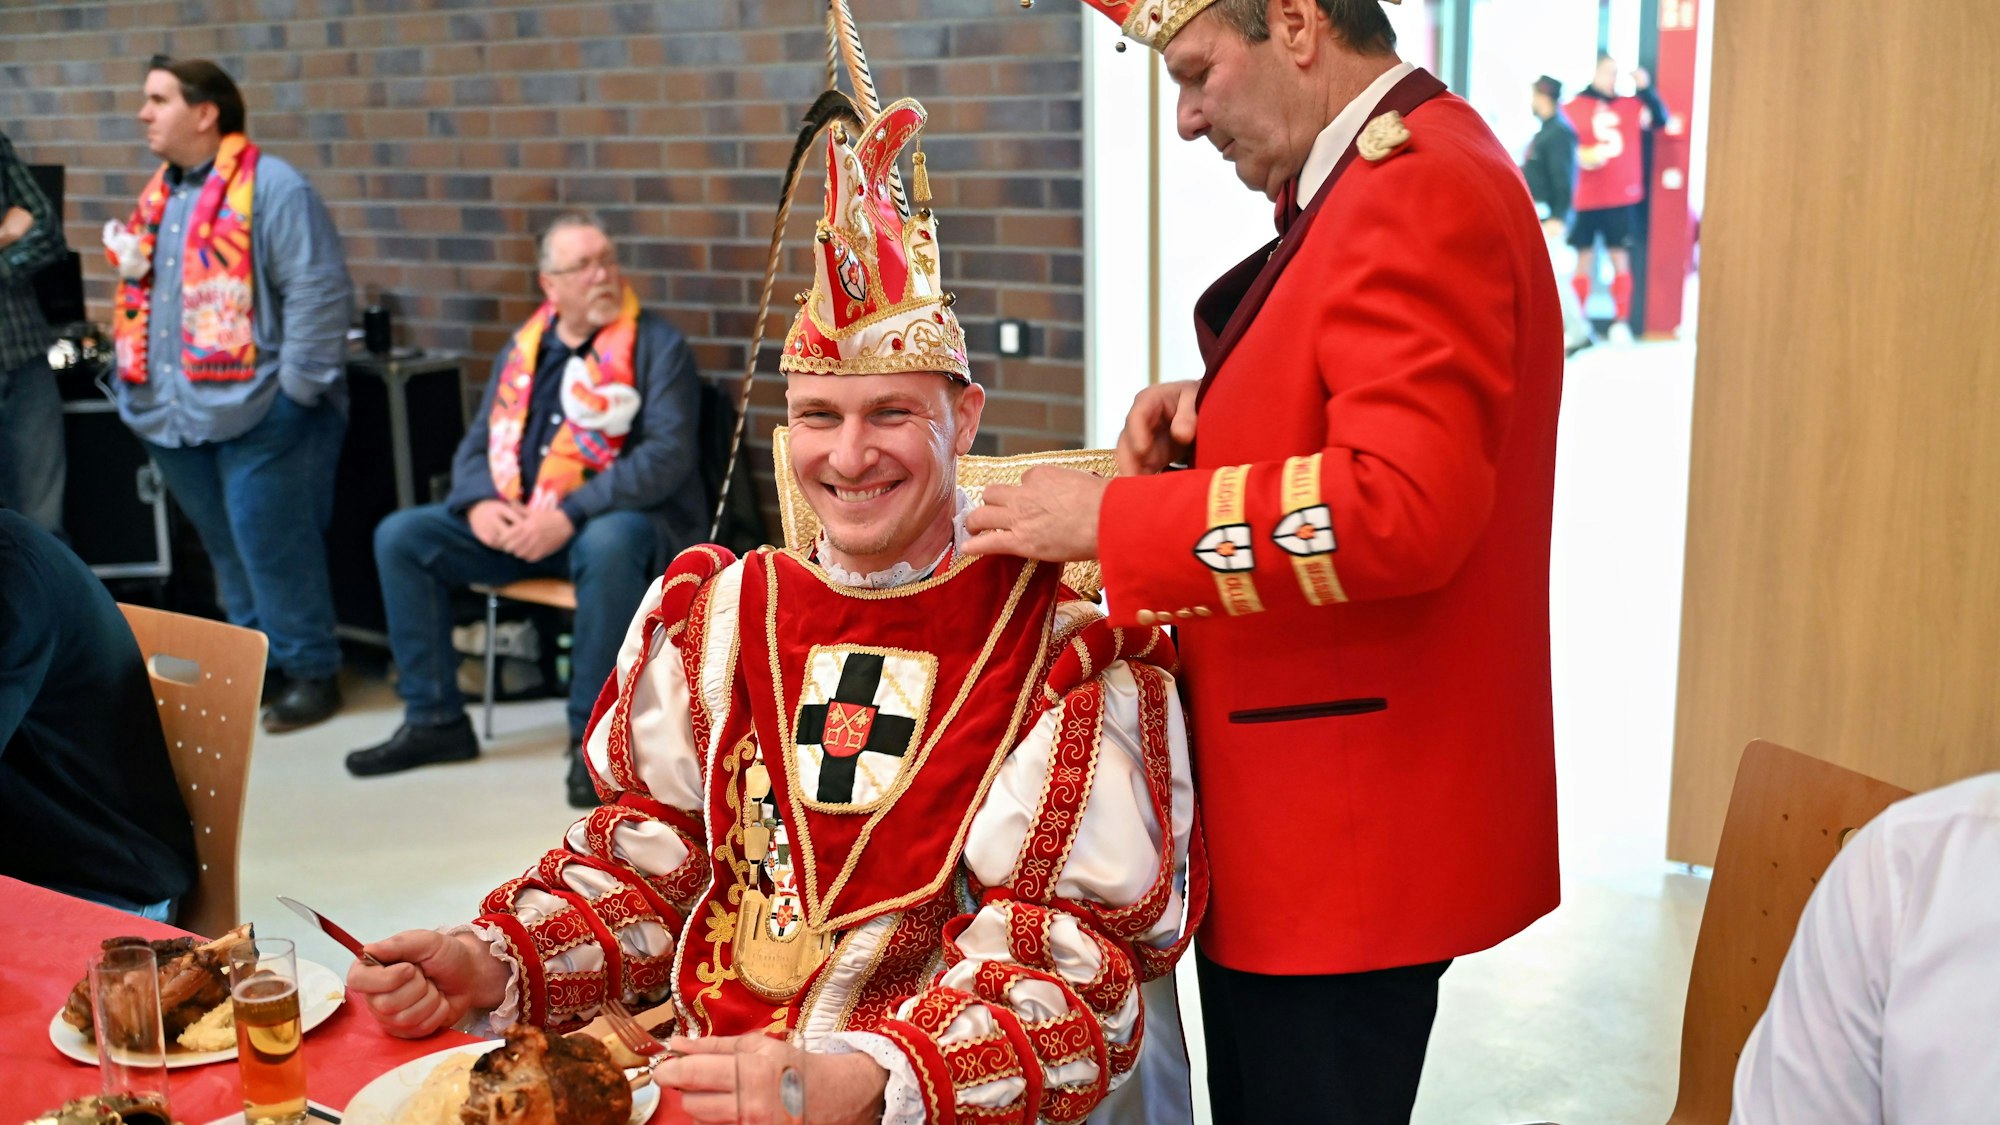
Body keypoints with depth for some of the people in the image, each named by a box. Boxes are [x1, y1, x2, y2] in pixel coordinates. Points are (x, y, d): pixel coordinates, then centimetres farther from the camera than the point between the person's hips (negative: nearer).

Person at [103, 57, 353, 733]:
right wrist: (131, 267, 8)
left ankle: (312, 670, 10)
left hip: (254, 413, -8)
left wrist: (294, 389, -19)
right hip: (177, 413, 8)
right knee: (225, 550, 15)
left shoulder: (270, 187, -11)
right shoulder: (159, 194, 15)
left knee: (272, 547, -3)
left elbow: (317, 291, -17)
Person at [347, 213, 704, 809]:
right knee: (400, 536, -5)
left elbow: (667, 455, -17)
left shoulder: (657, 346, -5)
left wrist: (570, 515, -26)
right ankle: (434, 719, 3)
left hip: (616, 518, -6)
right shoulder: (523, 351, 13)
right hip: (514, 522, 6)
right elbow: (478, 442, 15)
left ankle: (593, 735, -25)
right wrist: (480, 503, -9)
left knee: (608, 545, -40)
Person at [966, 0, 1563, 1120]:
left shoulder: (1419, 194, -19)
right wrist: (1219, 407, 6)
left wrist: (1112, 519, -23)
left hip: (1353, 837, -10)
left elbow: (1402, 504, -29)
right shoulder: (1392, 177, 15)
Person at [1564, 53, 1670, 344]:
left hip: (1623, 197, 2)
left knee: (1620, 256, 0)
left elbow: (1659, 119, 4)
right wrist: (1582, 157, -16)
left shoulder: (1630, 105, 11)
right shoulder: (1572, 109, 2)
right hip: (1585, 199, -2)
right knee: (1584, 258, 1)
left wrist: (1646, 89, -5)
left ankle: (1622, 322, 2)